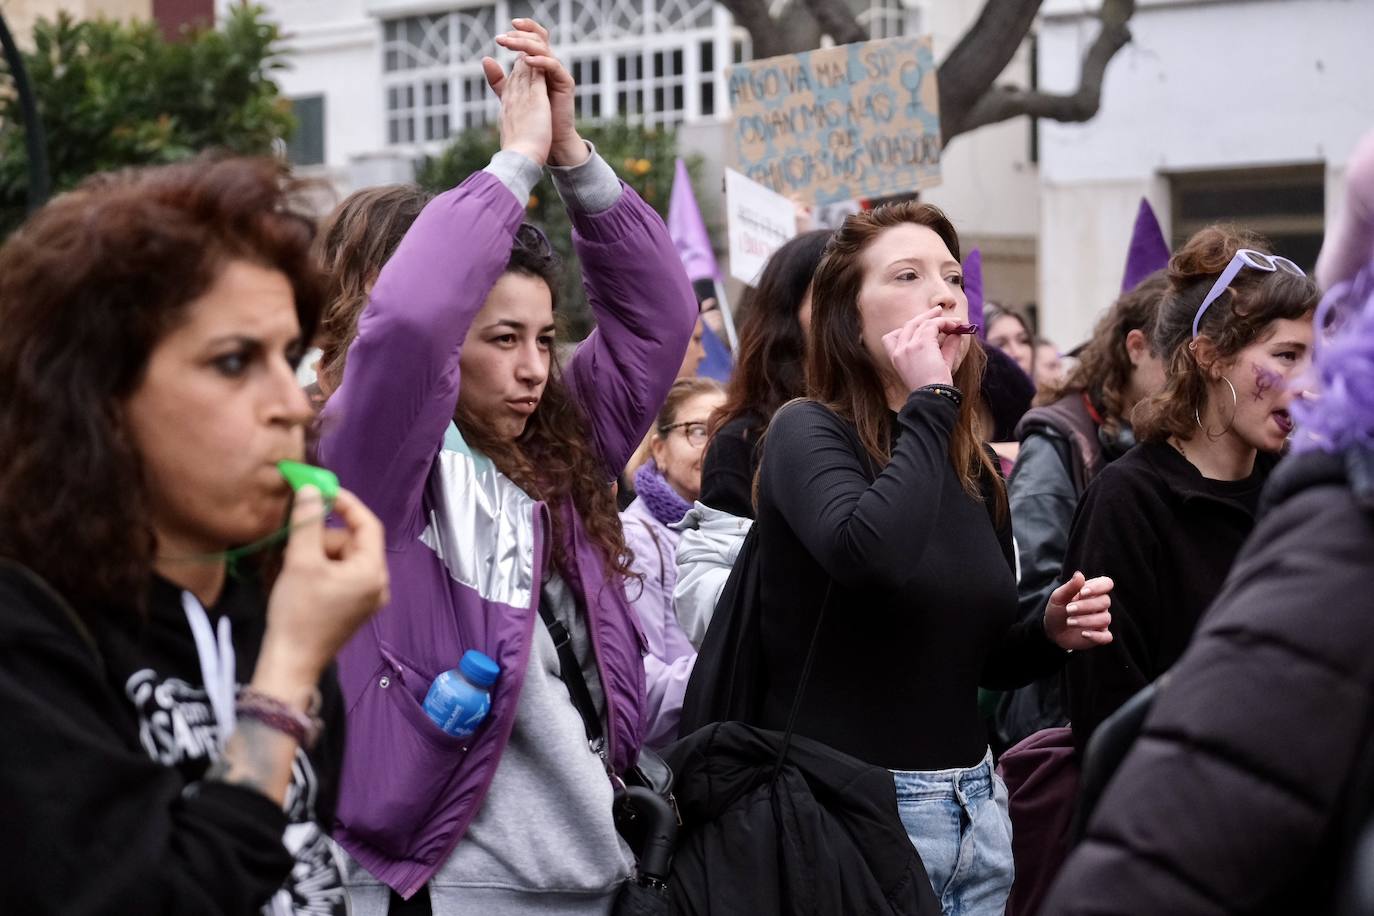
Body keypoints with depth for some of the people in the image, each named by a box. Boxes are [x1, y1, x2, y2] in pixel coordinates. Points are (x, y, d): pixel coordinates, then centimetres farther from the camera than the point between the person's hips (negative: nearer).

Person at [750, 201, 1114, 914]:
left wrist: (1052, 633, -3)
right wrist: (929, 403, -21)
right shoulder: (808, 432, -10)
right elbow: (868, 555, -32)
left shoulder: (974, 468, 9)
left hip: (974, 803, 7)